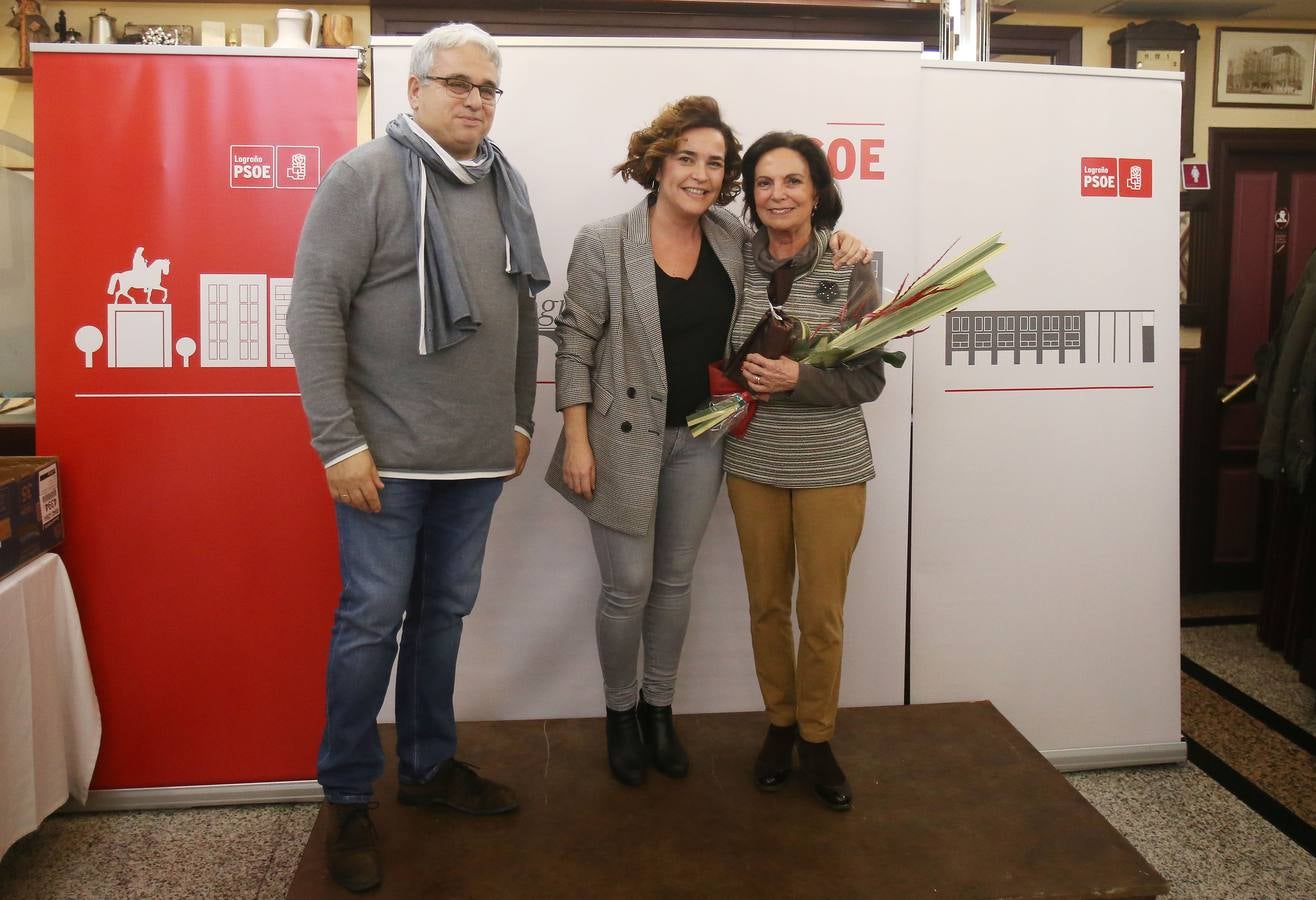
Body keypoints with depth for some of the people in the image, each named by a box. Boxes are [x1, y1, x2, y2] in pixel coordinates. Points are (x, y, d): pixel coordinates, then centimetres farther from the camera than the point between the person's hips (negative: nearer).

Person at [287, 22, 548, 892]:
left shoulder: (507, 185, 11)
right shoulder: (365, 176, -7)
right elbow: (315, 309, -11)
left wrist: (521, 418, 15)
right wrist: (340, 442, -14)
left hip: (478, 457, 6)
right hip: (388, 456, -5)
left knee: (446, 611, 15)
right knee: (372, 618, 3)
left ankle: (431, 764, 32)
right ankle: (349, 797, 20)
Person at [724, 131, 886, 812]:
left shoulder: (851, 269, -6)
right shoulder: (736, 264, -1)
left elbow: (871, 378, -6)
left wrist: (799, 379, -21)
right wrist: (743, 375, -10)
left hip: (831, 463, -2)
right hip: (754, 460, 2)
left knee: (822, 612, 4)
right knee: (766, 603, 12)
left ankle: (816, 739, 25)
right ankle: (779, 725, 33)